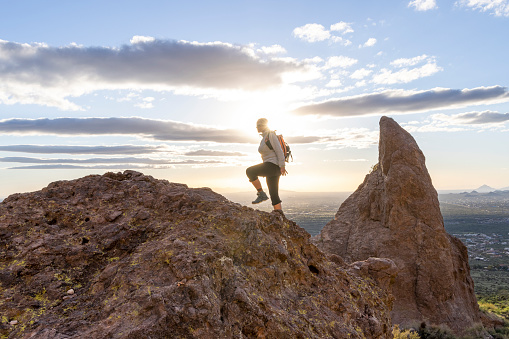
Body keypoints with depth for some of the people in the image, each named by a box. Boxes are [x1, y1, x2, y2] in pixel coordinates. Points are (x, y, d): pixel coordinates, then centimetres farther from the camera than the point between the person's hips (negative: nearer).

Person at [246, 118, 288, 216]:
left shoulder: (271, 135, -7)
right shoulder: (264, 138, 21)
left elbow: (279, 150, -14)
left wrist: (282, 166, -20)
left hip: (273, 165, -10)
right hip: (272, 168, 10)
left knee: (249, 171, -19)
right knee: (274, 194, 7)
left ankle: (261, 194, -10)